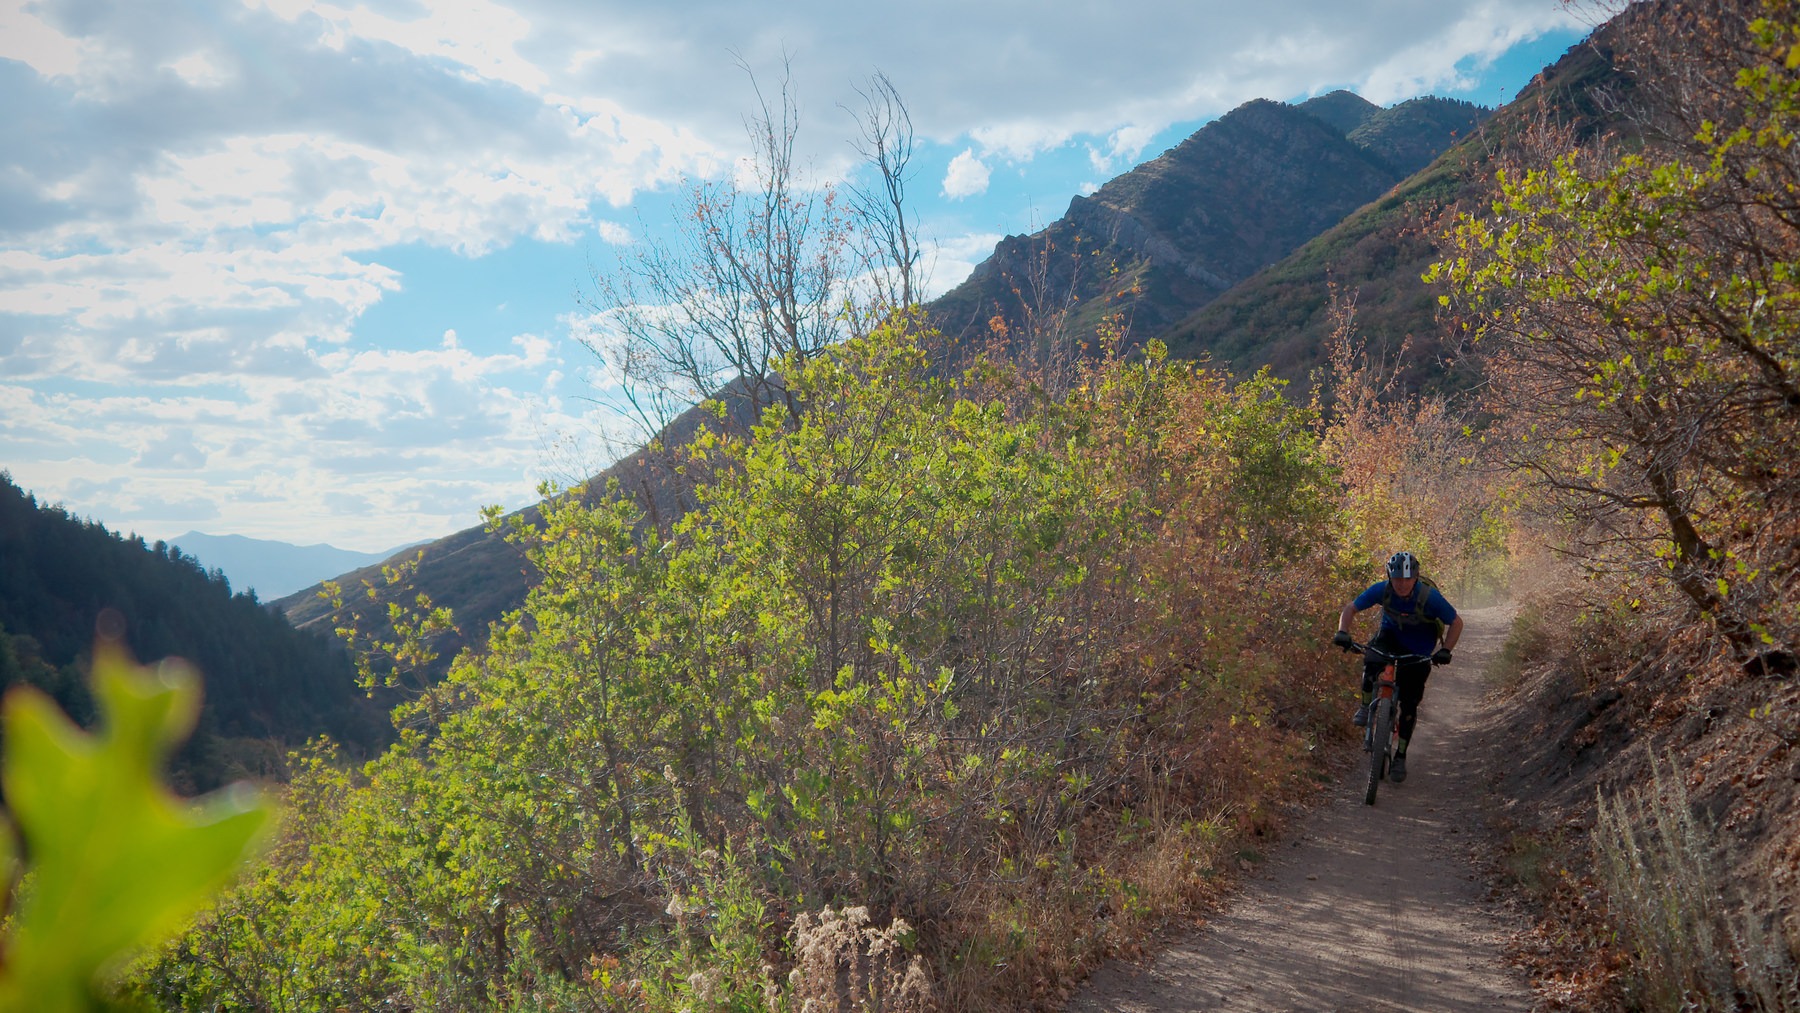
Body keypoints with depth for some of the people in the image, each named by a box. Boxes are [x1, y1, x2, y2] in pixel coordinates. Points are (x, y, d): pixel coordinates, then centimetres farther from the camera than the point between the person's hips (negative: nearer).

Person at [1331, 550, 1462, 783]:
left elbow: (1456, 622, -16)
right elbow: (1350, 609, -14)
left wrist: (1445, 650, -29)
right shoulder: (1382, 590, -25)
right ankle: (1366, 706, -9)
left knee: (1409, 704, -2)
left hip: (1418, 650, -1)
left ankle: (1400, 757, 13)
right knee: (1372, 662, -35)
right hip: (1391, 635, 1)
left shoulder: (1429, 596, -30)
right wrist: (1342, 633, -31)